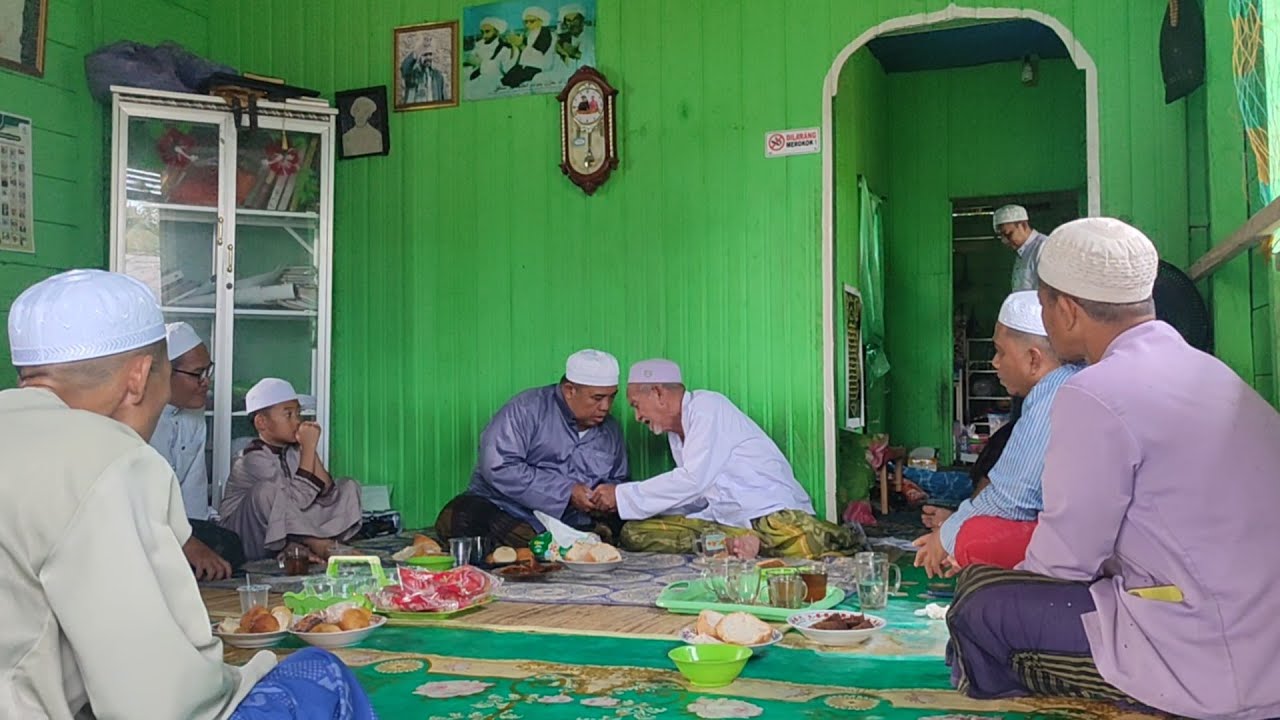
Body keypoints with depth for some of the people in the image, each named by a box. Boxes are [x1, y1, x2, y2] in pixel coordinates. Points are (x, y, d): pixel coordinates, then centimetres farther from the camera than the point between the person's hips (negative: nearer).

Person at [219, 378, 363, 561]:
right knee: (267, 489, -35)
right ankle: (321, 547, -22)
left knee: (349, 488, 2)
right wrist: (309, 447, -25)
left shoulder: (296, 451, 3)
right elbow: (297, 499, -29)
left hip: (288, 534, 7)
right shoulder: (253, 458, -18)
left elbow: (327, 496, -6)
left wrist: (309, 449, -11)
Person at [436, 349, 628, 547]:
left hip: (567, 526, 4)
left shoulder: (611, 430, 14)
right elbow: (497, 466, -18)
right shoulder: (527, 409, -7)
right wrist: (566, 492, -18)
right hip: (504, 512, -3)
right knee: (464, 517, -33)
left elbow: (616, 479, 28)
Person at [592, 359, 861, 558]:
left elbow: (694, 480, -17)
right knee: (634, 533, -13)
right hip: (724, 521, 9)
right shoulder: (676, 433, 23)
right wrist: (625, 501, 12)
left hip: (774, 512, -9)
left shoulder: (706, 405, -5)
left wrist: (623, 495, -10)